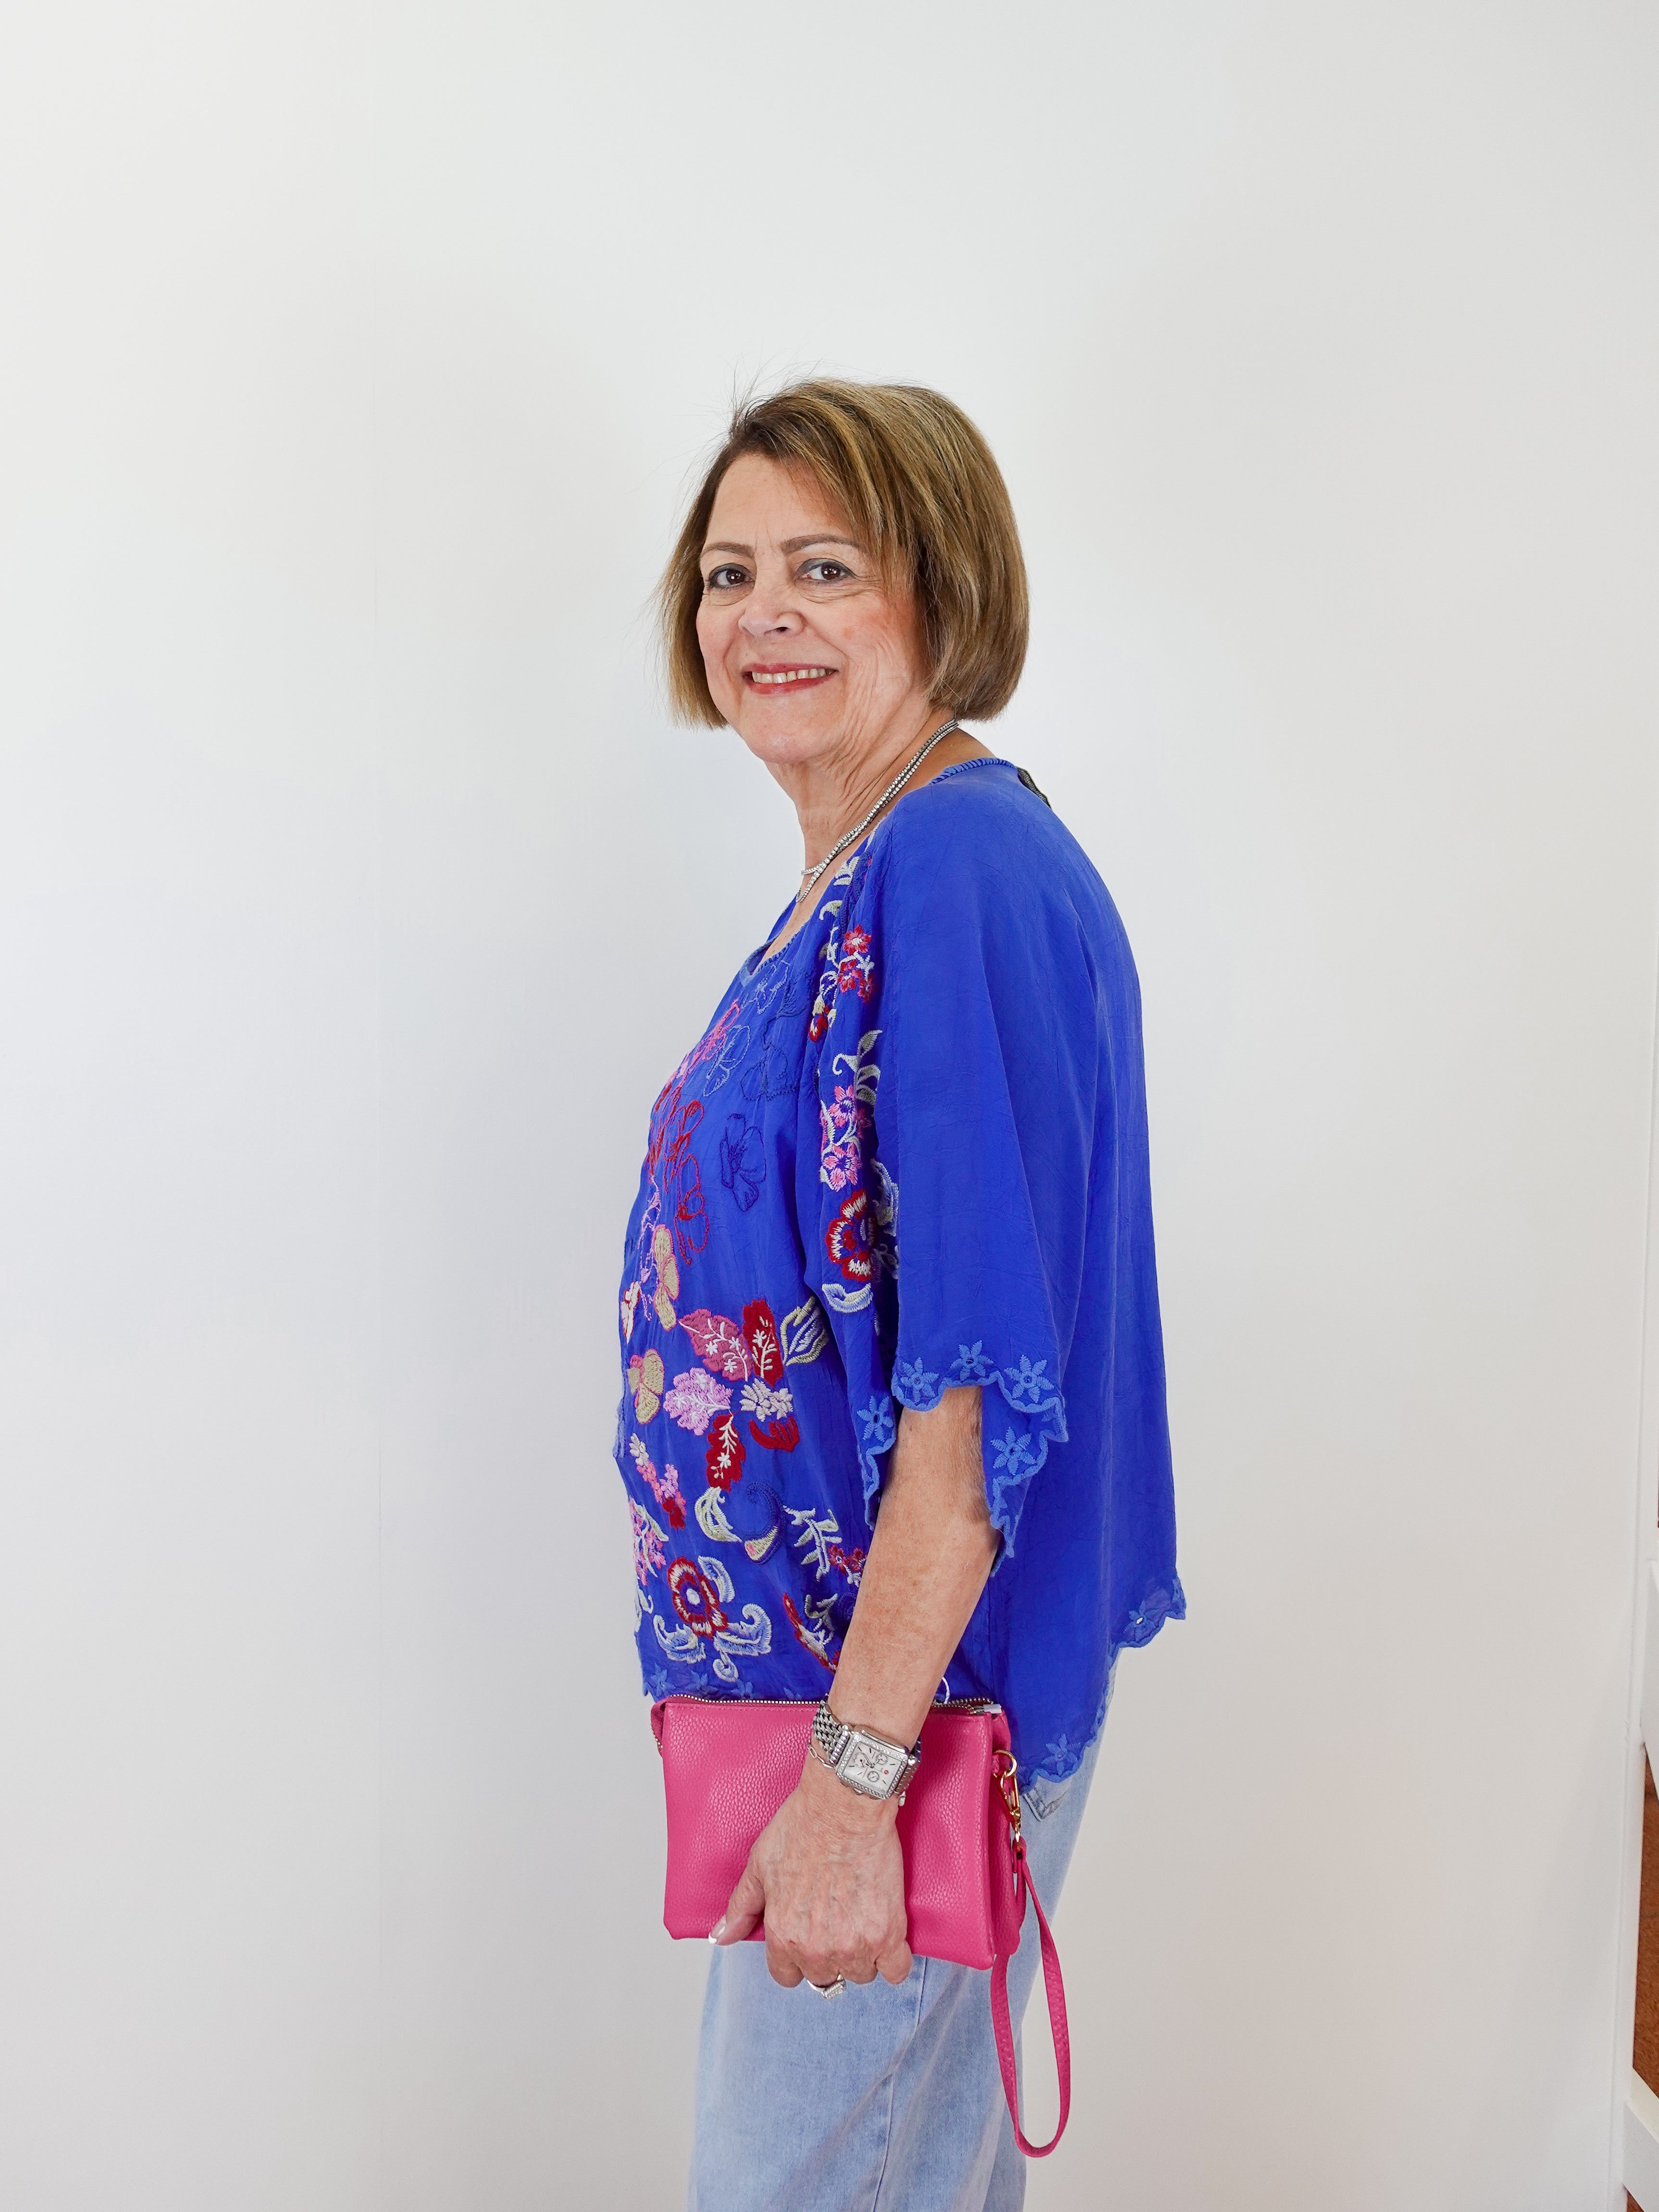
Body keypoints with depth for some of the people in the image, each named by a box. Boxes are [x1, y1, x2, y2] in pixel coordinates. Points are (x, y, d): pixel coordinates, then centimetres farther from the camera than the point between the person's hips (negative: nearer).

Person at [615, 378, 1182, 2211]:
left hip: (911, 1700, -9)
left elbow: (988, 1375, -26)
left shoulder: (969, 875, -20)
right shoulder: (860, 881, 10)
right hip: (801, 1662, 9)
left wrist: (856, 1769, -23)